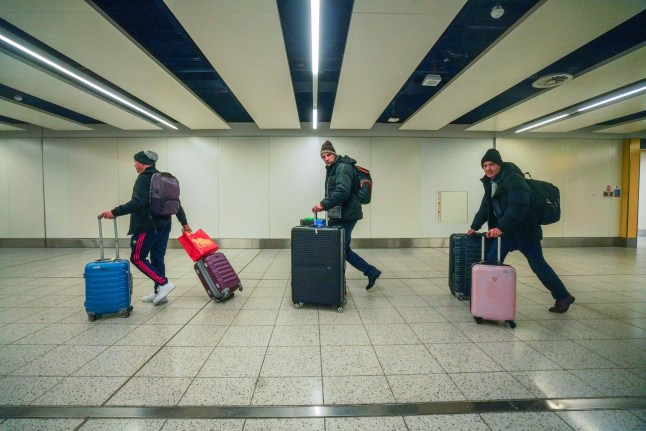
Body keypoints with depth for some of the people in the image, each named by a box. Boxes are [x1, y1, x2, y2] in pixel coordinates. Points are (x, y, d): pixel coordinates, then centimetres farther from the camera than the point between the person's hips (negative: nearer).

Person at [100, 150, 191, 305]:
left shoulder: (144, 178, -11)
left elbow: (137, 202, -25)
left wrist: (114, 213, -22)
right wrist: (184, 223, 21)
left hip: (148, 226, -9)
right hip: (163, 225, 9)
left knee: (137, 257, 2)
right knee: (157, 258, 12)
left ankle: (163, 283, -6)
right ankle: (159, 293, 16)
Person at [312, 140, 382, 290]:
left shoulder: (343, 167, -12)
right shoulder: (331, 170, 19)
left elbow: (342, 191, -26)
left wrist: (323, 204, -29)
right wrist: (325, 205, 10)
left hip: (346, 216, -10)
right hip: (338, 216, 10)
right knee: (342, 249, 13)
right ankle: (371, 272, 22)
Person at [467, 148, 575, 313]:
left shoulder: (514, 180, -20)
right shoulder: (490, 182, 7)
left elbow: (518, 207, -32)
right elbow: (485, 207, 16)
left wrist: (501, 228, -41)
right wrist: (475, 226, 13)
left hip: (524, 230, -8)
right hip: (505, 231, 8)